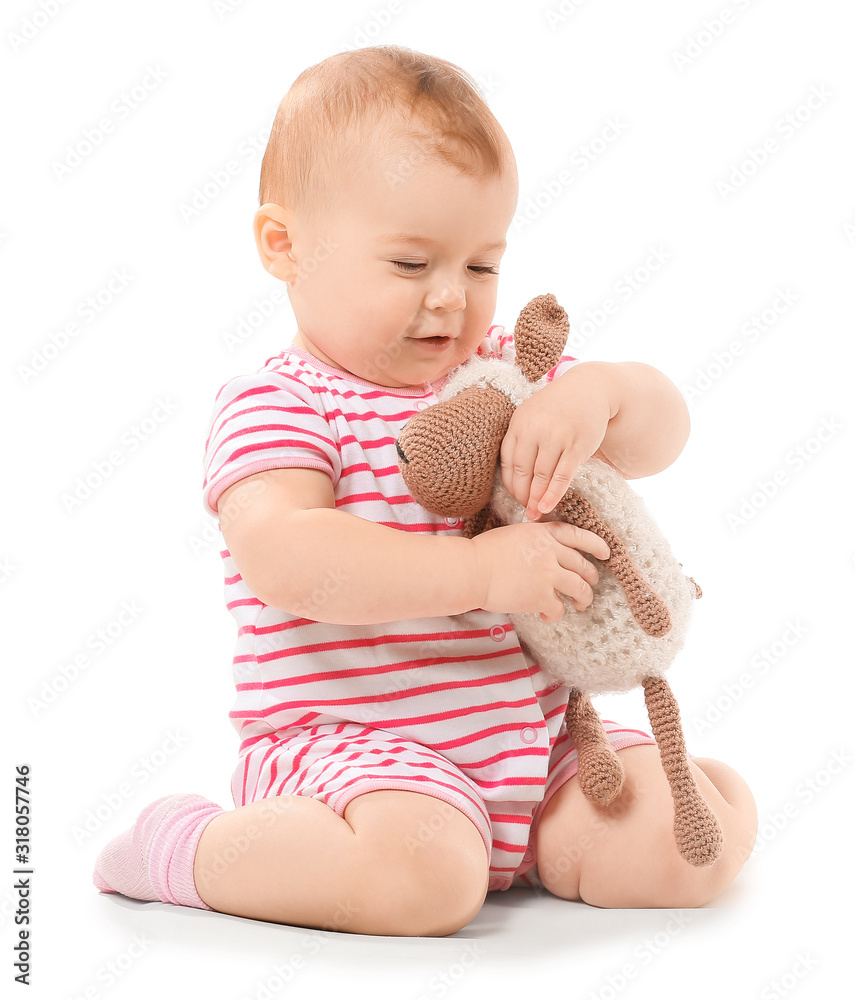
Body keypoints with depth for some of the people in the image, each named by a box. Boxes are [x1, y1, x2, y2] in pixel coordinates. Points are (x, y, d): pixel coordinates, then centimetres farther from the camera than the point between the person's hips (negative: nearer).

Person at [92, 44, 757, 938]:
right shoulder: (272, 407, -9)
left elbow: (661, 434, 8)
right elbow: (285, 561, -26)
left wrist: (597, 393, -16)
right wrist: (479, 569, -31)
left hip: (531, 737, 6)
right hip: (346, 749, -6)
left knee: (704, 840, -7)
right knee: (424, 873, -35)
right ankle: (186, 847, -9)